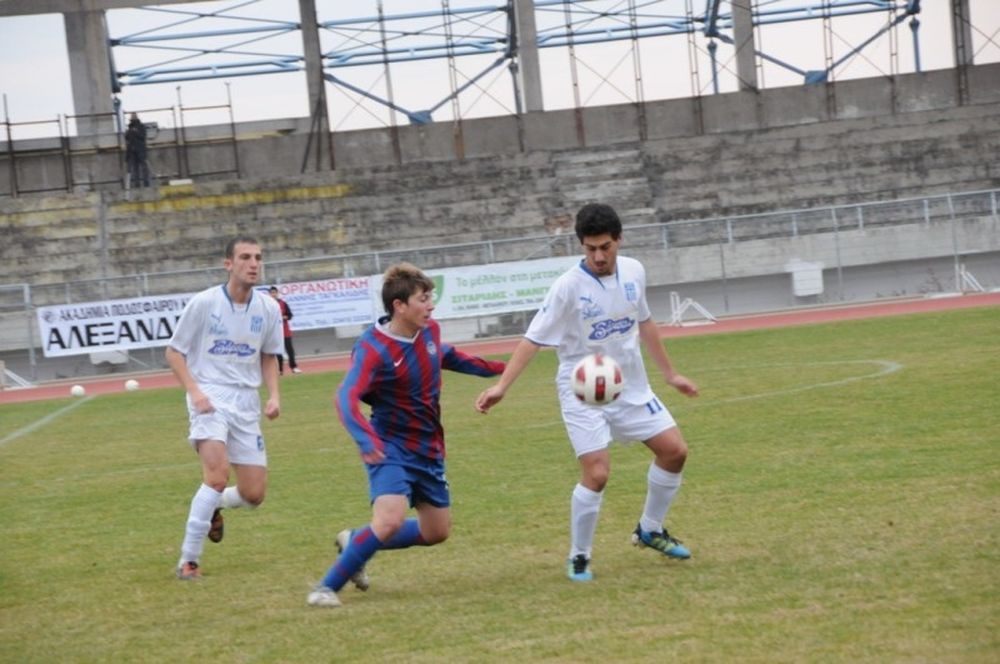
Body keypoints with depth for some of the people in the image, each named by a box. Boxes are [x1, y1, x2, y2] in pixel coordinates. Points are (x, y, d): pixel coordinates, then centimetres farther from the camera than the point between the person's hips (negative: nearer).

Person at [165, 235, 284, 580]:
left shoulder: (268, 309, 3)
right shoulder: (204, 303, -8)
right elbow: (174, 352, -1)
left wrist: (274, 394, 2)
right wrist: (194, 391, -14)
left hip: (246, 402, 5)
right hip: (210, 397, -5)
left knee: (253, 494, 0)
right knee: (218, 475, -25)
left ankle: (213, 506, 36)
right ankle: (188, 561, -14)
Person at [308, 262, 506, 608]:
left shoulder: (430, 331, -2)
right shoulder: (373, 349, -24)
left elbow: (448, 356, 23)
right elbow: (347, 398, -38)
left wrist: (495, 368, 28)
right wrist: (366, 438, -55)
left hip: (429, 450, 8)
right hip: (392, 449, -8)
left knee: (436, 532, 15)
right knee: (390, 520, -28)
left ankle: (354, 542, 33)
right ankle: (327, 587, -12)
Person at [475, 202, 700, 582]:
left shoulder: (633, 272, -2)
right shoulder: (568, 287, -19)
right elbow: (534, 338, -19)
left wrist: (670, 374, 20)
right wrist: (502, 386, -29)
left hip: (631, 387, 6)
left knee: (674, 451, 3)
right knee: (597, 473, -17)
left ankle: (650, 531, 26)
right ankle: (579, 558, 3)